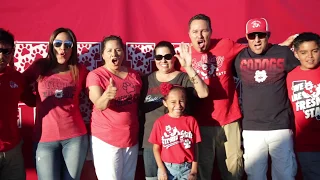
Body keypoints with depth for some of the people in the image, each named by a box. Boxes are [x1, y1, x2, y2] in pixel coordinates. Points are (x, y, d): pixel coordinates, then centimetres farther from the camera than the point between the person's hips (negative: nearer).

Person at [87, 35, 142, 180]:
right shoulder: (95, 75, -9)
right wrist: (107, 96, -43)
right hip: (106, 139, -5)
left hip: (131, 137, 5)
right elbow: (99, 105, -24)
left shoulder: (134, 75, 5)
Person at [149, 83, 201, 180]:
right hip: (167, 167, 0)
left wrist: (194, 171, -2)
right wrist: (161, 169, -5)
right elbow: (156, 148, -1)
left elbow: (195, 148, 0)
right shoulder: (160, 122, -5)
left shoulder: (191, 121, -3)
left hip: (187, 168, 1)